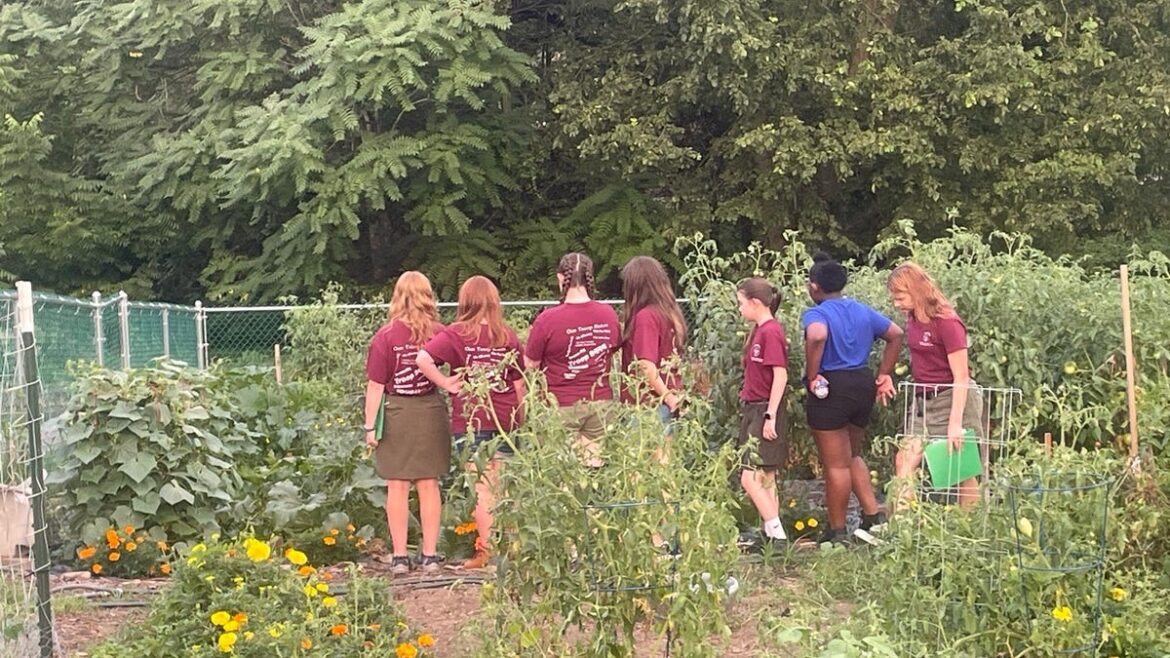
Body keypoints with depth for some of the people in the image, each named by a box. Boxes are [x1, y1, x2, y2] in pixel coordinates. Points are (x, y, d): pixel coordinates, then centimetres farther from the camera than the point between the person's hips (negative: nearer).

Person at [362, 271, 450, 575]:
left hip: (397, 413, -2)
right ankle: (430, 554, 15)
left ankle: (399, 556, 10)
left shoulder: (385, 336, -9)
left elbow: (375, 385, -8)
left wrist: (370, 426, -4)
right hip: (431, 411, 2)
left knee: (397, 487, 6)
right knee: (429, 485, 10)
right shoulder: (439, 333, -4)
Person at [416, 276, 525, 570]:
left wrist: (446, 383, -9)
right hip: (505, 419, 3)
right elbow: (519, 383, 6)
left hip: (471, 421, -3)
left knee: (482, 487, 2)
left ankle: (487, 550, 5)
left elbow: (423, 359, -21)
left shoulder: (456, 334, -6)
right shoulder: (508, 336, 2)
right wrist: (520, 418, 16)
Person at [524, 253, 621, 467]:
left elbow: (530, 365, -7)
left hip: (562, 404, -4)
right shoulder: (608, 314, -1)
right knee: (596, 464, 9)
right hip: (601, 401, 4)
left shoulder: (547, 319, -15)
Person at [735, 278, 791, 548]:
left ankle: (777, 535, -9)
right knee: (765, 480, 11)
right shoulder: (759, 330, 13)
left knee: (750, 478, -12)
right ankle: (773, 536, 15)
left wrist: (770, 415, -21)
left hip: (765, 411, -10)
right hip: (754, 409, 10)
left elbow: (781, 375, -20)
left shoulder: (771, 331, -14)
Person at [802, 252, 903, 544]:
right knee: (852, 456, 24)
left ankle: (837, 531, 11)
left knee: (836, 464, 2)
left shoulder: (816, 314, -12)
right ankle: (874, 514, 16)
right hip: (863, 385, 7)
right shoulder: (863, 311, 11)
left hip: (830, 389, -7)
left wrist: (812, 375, -21)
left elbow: (817, 337, -34)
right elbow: (896, 335, 15)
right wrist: (883, 375, 16)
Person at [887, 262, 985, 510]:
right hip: (923, 400, 7)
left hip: (953, 399, -7)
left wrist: (955, 423, -23)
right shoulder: (912, 318, 3)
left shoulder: (947, 322, -18)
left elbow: (961, 376, -19)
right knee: (905, 461, -1)